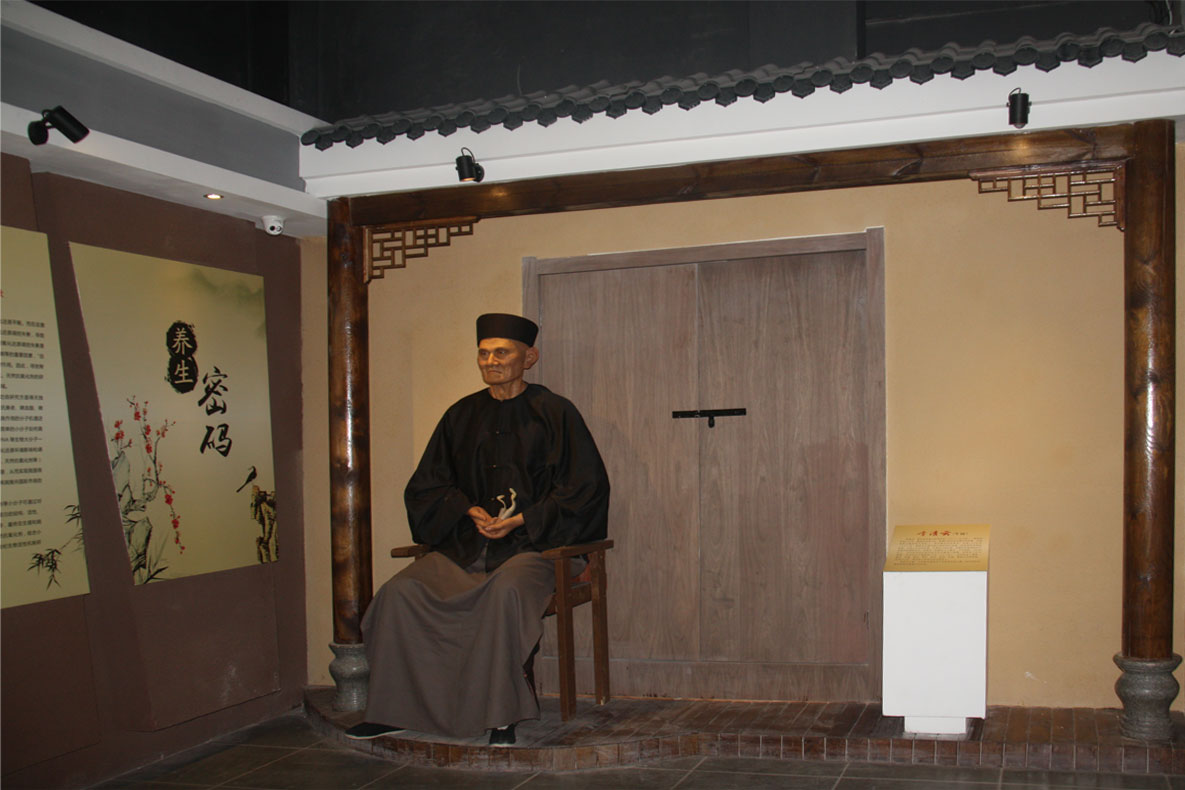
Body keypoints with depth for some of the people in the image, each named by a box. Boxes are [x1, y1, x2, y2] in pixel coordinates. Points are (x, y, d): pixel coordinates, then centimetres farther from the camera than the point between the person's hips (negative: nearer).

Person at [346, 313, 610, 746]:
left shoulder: (554, 413, 2)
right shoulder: (461, 416, 14)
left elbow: (585, 487, -2)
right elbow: (426, 486, 16)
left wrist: (523, 520, -12)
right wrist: (469, 511, -4)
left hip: (534, 543, -4)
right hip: (467, 543, 5)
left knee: (506, 590, -36)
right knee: (401, 591, -19)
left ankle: (501, 714, -23)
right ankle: (393, 711, -7)